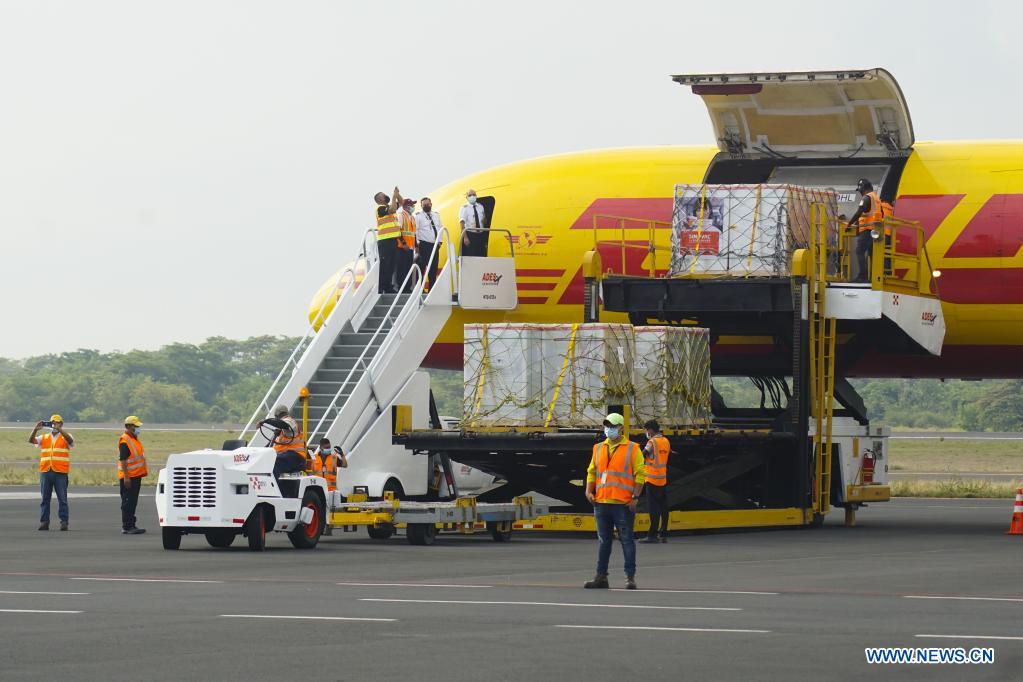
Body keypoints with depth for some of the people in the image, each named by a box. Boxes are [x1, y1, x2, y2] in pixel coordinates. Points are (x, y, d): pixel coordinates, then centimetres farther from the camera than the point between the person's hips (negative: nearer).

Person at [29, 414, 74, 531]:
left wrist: (58, 429, -25)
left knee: (62, 498, -2)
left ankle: (64, 522, 0)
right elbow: (31, 440, 3)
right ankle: (44, 521, 7)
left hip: (60, 473, -3)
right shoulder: (44, 438, 16)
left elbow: (69, 439, -16)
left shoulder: (65, 437, 7)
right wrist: (35, 429, -13)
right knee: (45, 498, 4)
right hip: (45, 472, 3)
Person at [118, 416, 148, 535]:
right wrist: (126, 477, -25)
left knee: (133, 502, 14)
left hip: (136, 476, 10)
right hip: (129, 477, -10)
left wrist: (143, 472, 23)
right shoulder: (125, 441, -16)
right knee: (128, 502, -7)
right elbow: (122, 460, -20)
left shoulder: (134, 439, 15)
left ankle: (131, 525, 19)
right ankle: (127, 527, -5)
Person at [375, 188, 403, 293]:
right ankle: (380, 289, -10)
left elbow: (400, 202, 28)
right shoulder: (380, 208, -7)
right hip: (385, 241, -8)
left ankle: (388, 287, 14)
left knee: (391, 265, 9)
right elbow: (392, 209, -24)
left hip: (393, 240, 8)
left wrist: (397, 194, 10)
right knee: (384, 265, -10)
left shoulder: (389, 206, 19)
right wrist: (394, 196, -14)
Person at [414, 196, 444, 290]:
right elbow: (415, 230, -6)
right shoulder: (418, 216, -1)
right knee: (422, 267, -8)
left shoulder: (436, 215, 16)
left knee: (433, 268, 6)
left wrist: (439, 241, 8)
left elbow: (441, 228, 19)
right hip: (424, 245, -5)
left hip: (435, 245, 5)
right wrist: (418, 243, -13)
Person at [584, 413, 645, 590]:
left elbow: (640, 475, -4)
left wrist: (635, 497, -11)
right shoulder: (598, 449, 14)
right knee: (603, 541, 10)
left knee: (627, 540, -1)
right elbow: (592, 472, 19)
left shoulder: (632, 449, -1)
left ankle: (630, 577, 3)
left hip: (623, 504, -5)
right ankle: (601, 576, 15)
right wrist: (589, 491, 5)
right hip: (601, 502, 5)